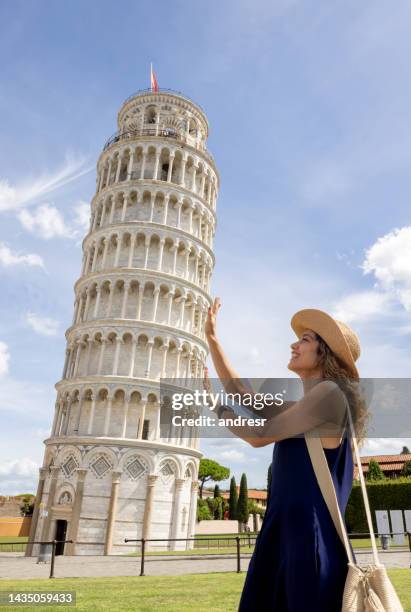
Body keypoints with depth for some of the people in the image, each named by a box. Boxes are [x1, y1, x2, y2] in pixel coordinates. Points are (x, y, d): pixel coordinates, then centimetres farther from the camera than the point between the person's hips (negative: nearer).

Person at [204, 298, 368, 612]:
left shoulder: (329, 392, -10)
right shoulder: (301, 407, 18)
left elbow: (260, 436, -11)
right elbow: (245, 399, 14)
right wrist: (212, 338, 15)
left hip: (311, 535, -9)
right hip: (285, 532, 9)